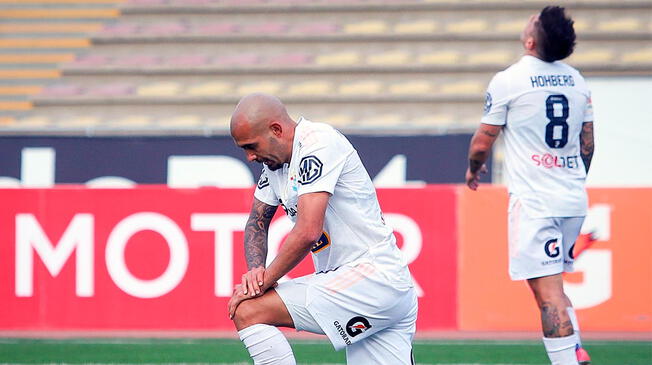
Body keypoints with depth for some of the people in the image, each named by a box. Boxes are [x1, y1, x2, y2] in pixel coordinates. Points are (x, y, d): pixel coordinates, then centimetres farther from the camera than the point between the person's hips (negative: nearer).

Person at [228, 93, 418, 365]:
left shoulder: (318, 143, -15)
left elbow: (308, 233, -22)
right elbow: (257, 223, 21)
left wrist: (264, 281, -13)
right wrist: (255, 270, 1)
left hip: (373, 277, -10)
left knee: (247, 311, -15)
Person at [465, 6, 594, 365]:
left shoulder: (508, 81, -9)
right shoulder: (576, 81, 8)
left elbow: (482, 142, -2)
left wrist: (473, 170, 19)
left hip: (534, 200, -6)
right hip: (574, 200, 6)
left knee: (547, 291, -8)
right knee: (552, 282, 19)